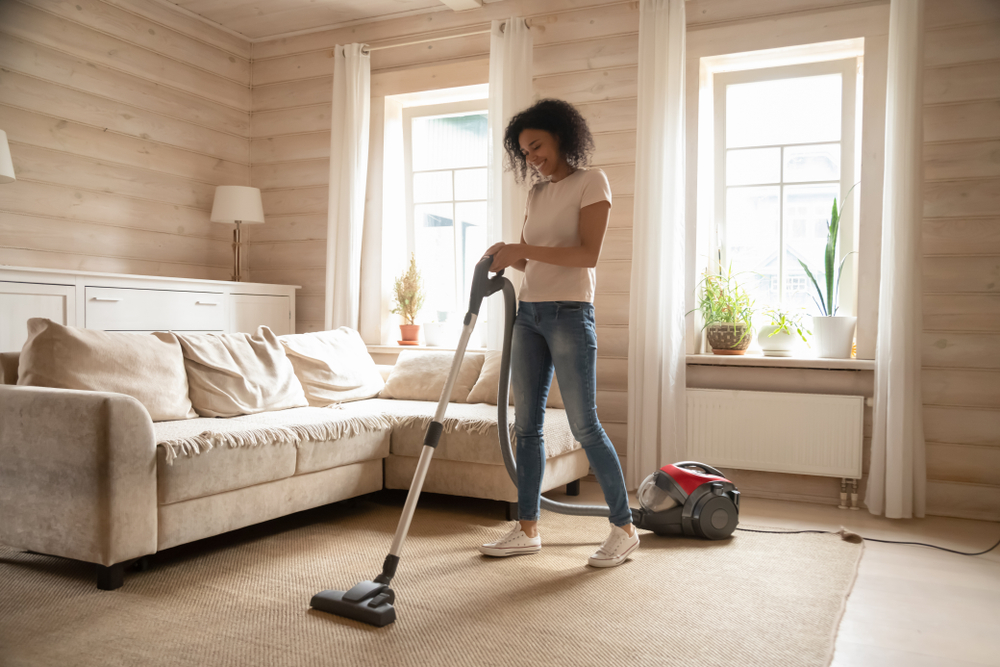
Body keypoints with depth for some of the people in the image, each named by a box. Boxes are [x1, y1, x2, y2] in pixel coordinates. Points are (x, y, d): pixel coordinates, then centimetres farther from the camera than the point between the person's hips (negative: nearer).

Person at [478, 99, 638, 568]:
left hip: (569, 313, -7)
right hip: (528, 312, 7)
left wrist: (522, 250, -18)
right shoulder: (537, 193, 18)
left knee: (584, 425, -6)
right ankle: (527, 529, 15)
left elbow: (589, 253, -15)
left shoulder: (591, 182, -3)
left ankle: (624, 528, 9)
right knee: (526, 425, 6)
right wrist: (508, 257, -5)